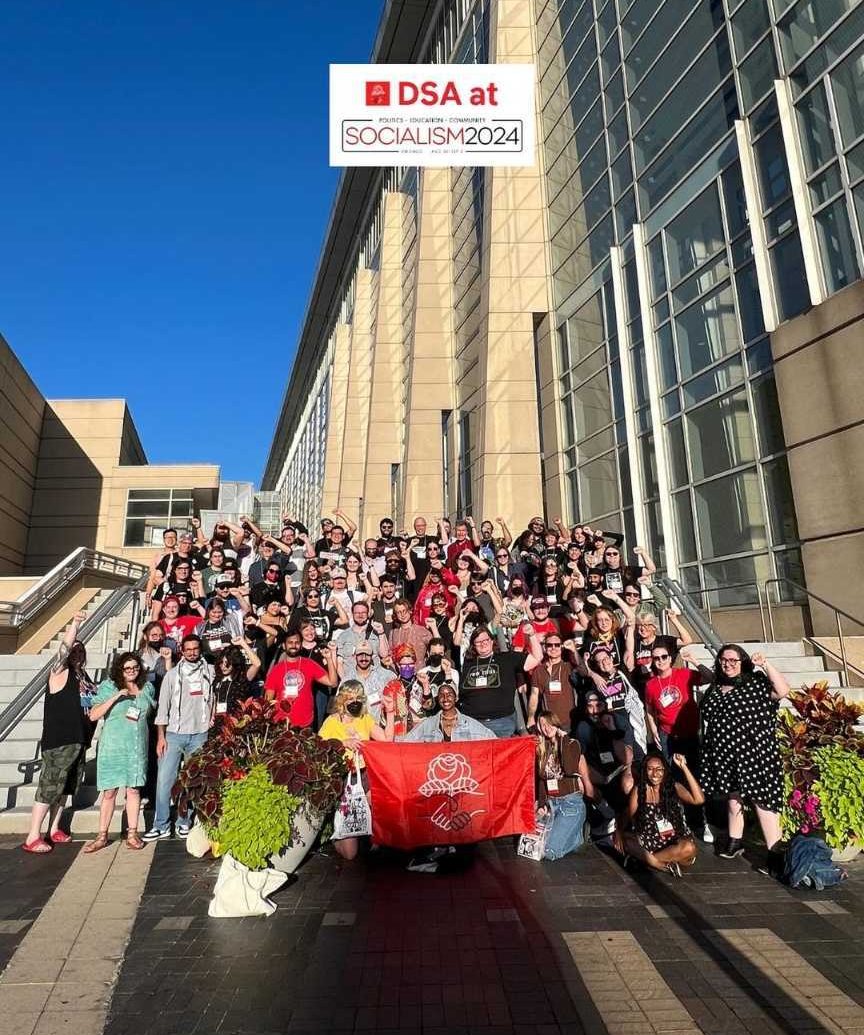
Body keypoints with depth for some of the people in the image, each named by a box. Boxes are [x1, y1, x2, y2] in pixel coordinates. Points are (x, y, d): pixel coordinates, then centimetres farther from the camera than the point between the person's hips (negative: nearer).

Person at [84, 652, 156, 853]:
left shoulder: (147, 688, 7)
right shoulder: (108, 687, -4)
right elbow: (93, 715, -12)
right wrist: (116, 697, -19)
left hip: (138, 747, 3)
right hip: (112, 747, -2)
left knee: (134, 789, 6)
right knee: (109, 792, 4)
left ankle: (132, 833, 15)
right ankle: (102, 836, 17)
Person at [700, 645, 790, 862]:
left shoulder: (755, 683, -3)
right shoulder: (714, 689, 11)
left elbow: (783, 691, -18)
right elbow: (707, 721, 17)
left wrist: (766, 665, -22)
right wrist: (707, 751, 17)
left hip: (753, 752, -5)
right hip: (724, 754, 5)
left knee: (761, 799, -6)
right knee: (733, 798, 17)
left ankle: (774, 851, 1)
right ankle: (734, 842, 32)